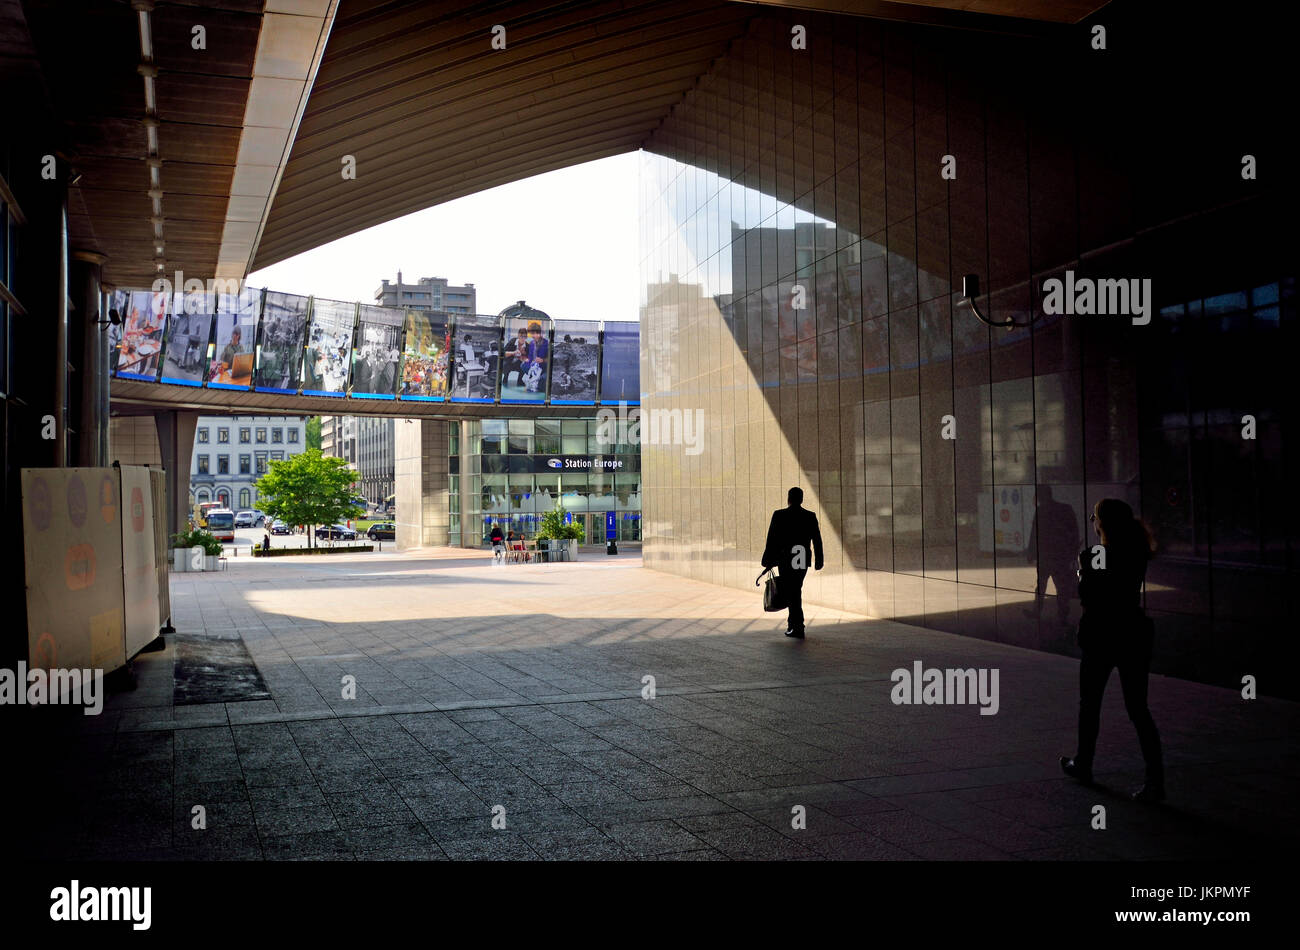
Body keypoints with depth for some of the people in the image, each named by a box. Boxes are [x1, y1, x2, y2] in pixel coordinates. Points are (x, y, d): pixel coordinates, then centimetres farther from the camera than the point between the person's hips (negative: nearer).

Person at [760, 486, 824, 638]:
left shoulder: (779, 515, -8)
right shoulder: (810, 516, 0)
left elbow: (772, 540, -7)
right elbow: (817, 540, 1)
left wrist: (768, 560, -1)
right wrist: (819, 561, 8)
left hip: (785, 560, -3)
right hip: (803, 561, 4)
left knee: (791, 593, 1)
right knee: (795, 590, 20)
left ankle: (798, 627, -3)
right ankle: (794, 623, 27)